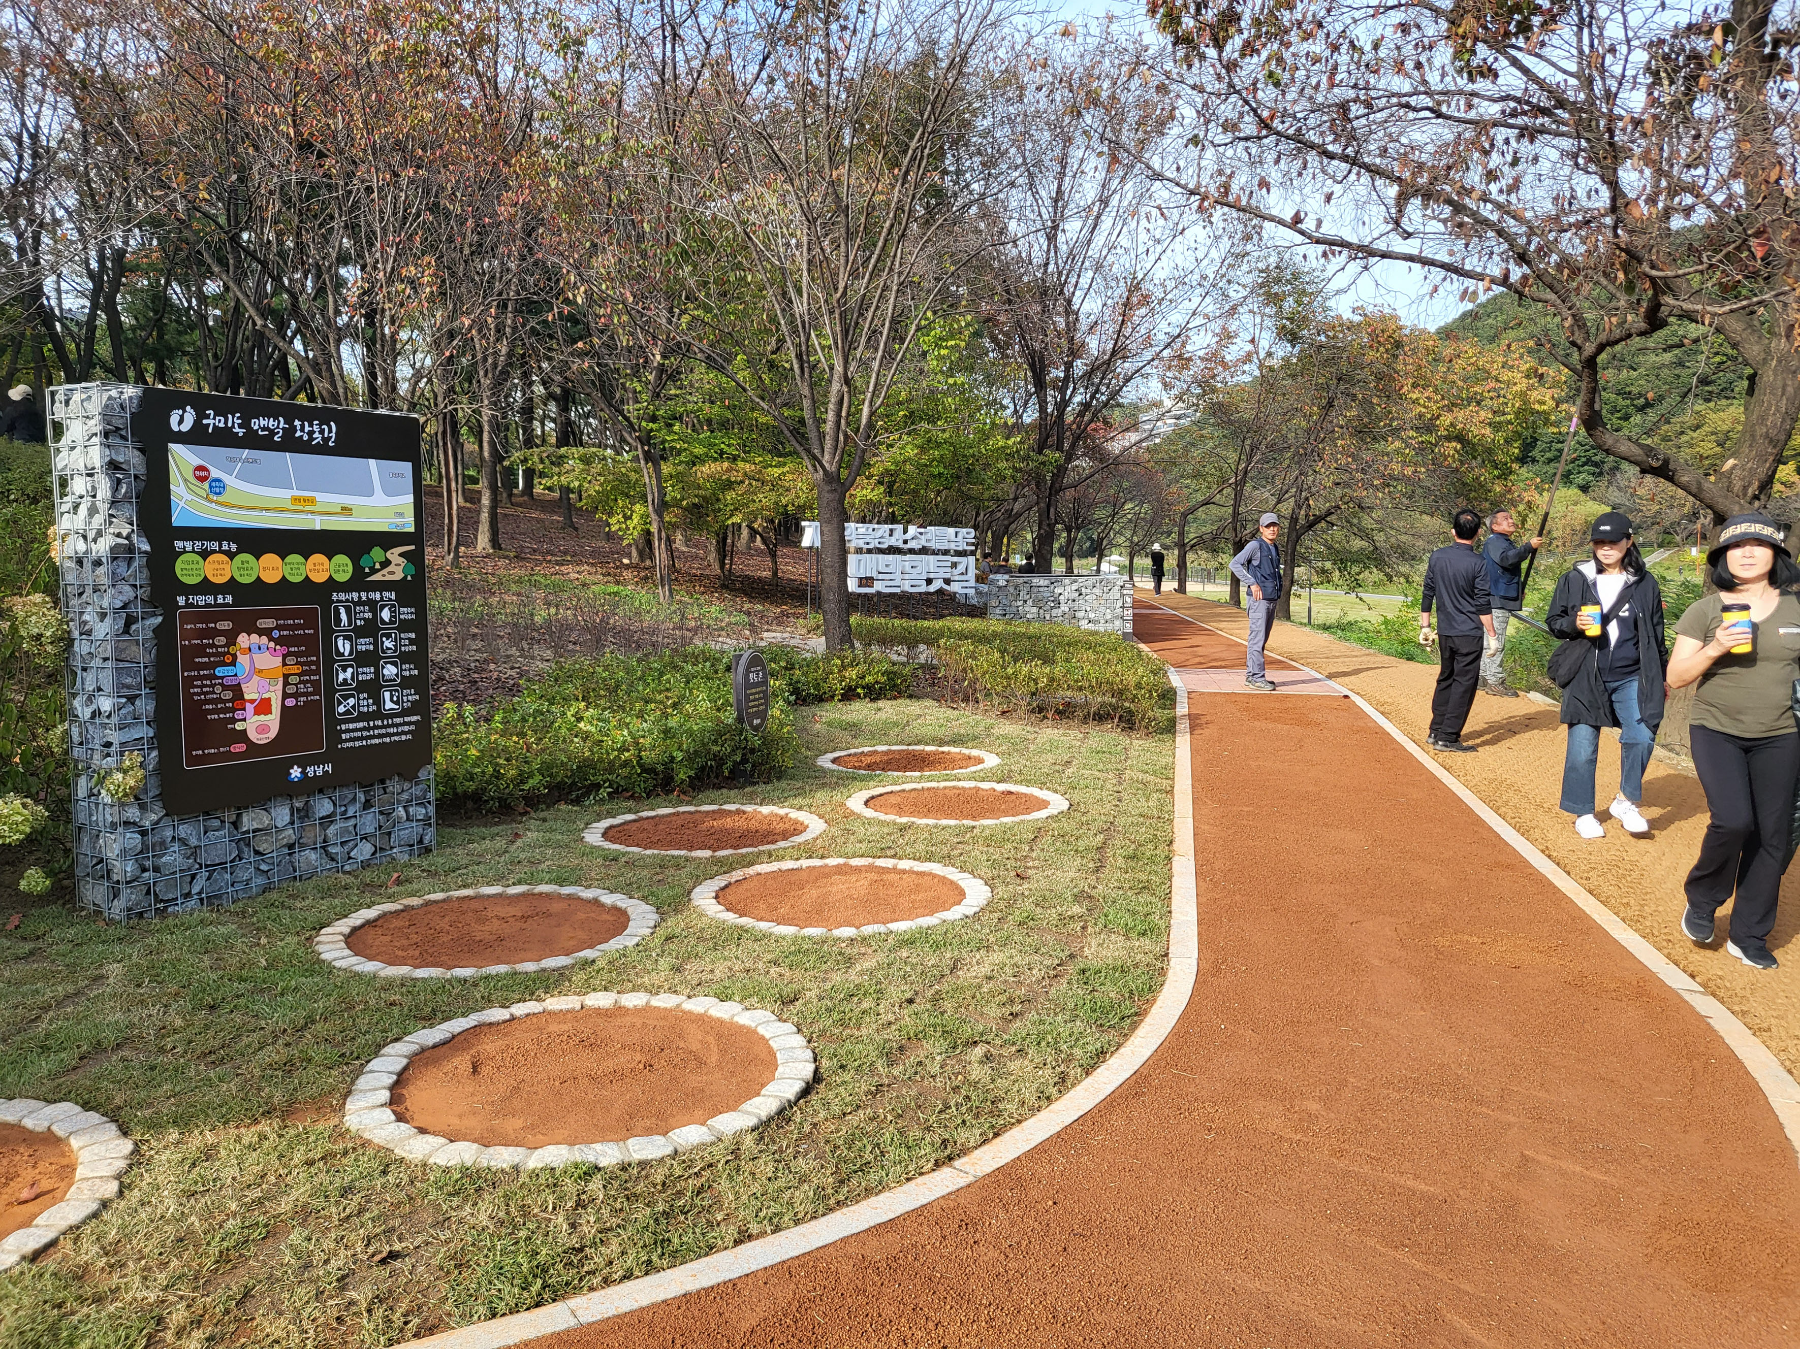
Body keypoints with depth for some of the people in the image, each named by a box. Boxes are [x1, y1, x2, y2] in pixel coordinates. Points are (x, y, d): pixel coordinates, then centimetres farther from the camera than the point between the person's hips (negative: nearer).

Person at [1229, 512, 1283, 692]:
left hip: (1272, 599, 8)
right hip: (1259, 599, -8)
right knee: (1257, 638, -9)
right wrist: (1252, 583, -19)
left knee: (1261, 640, 11)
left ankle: (1251, 675, 18)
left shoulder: (1275, 549, 17)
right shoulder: (1255, 545, -7)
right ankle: (1257, 678, -8)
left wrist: (1277, 592, 14)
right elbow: (1235, 564, -16)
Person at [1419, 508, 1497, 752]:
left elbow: (1427, 595, 7)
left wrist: (1424, 626, 15)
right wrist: (1491, 635, -6)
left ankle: (1436, 731, 24)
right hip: (1470, 633, -5)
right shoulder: (1477, 563, -12)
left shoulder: (1437, 557, 2)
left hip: (1445, 632, 5)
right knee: (1464, 683, 1)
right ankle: (1448, 738, 0)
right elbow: (1483, 604, -12)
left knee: (1445, 678, 18)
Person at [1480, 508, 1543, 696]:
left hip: (1504, 600, 10)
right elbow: (1506, 559, -30)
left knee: (1491, 640, 14)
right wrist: (1529, 547, -34)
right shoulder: (1494, 542, -10)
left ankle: (1486, 677, 21)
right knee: (1496, 641, -9)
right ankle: (1494, 681, -6)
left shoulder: (1508, 543, 22)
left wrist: (1520, 589, 18)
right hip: (1495, 598, -10)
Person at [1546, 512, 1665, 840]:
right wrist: (1575, 625, -14)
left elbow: (1656, 635, 15)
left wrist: (1661, 677, 15)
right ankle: (1584, 813, 17)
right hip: (1586, 678, -1)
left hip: (1632, 679, 1)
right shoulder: (1574, 579, 3)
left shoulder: (1645, 584, 8)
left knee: (1641, 737, -14)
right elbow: (1553, 622, 7)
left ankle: (1626, 801, 7)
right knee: (1582, 748, 1)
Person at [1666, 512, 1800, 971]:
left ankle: (1748, 937, 17)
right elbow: (1675, 677, -3)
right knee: (1732, 821, -20)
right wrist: (1714, 649, -18)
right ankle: (1701, 901, 8)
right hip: (1717, 732, -2)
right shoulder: (1705, 611, -2)